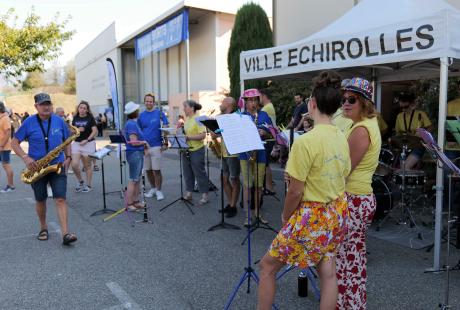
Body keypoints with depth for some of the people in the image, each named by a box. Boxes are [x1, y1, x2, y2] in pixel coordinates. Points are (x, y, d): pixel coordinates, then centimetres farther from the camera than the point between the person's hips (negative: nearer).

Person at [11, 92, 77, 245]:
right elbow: (14, 143, -1)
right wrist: (25, 157, -16)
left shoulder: (59, 121, 2)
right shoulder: (29, 122, -4)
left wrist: (68, 157, -2)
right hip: (37, 168, 0)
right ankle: (43, 228, 33)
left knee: (60, 199, -9)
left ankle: (65, 234, -13)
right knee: (40, 200, 12)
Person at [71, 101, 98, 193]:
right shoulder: (75, 118, 8)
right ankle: (80, 181, 17)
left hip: (88, 143, -3)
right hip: (76, 143, 3)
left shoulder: (90, 118, -2)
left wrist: (87, 140, -16)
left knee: (87, 165, 4)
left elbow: (95, 131, -8)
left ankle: (88, 185, 16)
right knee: (74, 165, -7)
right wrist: (77, 130, -9)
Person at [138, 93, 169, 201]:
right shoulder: (141, 115, 10)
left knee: (157, 170, -4)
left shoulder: (159, 113, -2)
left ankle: (159, 190, 10)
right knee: (148, 170, 11)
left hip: (156, 146, -4)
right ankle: (153, 188, 28)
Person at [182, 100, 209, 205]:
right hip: (186, 150, 8)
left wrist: (188, 137, -23)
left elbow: (203, 135, -20)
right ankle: (188, 193, 23)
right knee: (187, 172, 12)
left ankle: (205, 195, 9)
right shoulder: (186, 120, 12)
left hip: (196, 150, -8)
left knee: (199, 173, -1)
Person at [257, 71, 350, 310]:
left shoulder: (305, 141, -23)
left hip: (312, 217, -8)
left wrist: (285, 217, -1)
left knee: (267, 266, 10)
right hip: (337, 213, 8)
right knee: (327, 272, 18)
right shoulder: (342, 138, 1)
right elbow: (338, 177, 11)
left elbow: (295, 192, -19)